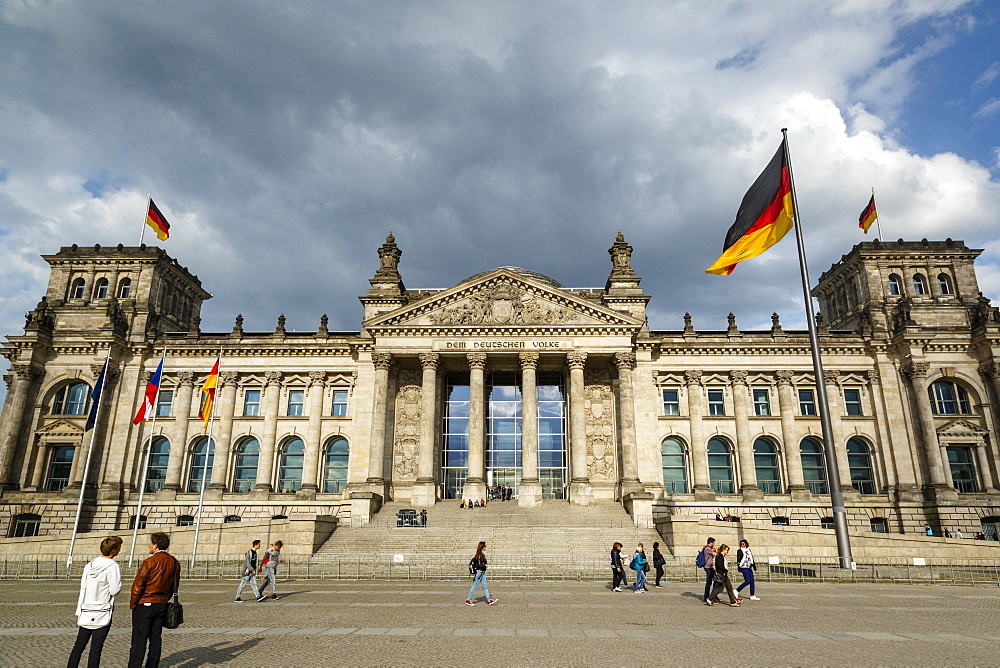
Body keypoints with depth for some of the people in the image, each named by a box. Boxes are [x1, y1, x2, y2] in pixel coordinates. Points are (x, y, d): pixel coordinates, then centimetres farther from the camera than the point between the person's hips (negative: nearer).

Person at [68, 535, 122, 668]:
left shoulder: (89, 565, 5)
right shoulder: (113, 567, -16)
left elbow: (82, 589, 8)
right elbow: (115, 590, -17)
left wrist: (79, 612, 14)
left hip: (86, 613, 6)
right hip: (102, 614, -6)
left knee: (79, 646, 15)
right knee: (96, 648, 0)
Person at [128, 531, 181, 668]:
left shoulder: (150, 562, -16)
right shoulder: (174, 562, 4)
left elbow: (138, 585, -13)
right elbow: (174, 585, 11)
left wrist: (132, 603, -1)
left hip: (144, 605, -6)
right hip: (162, 605, 6)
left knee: (139, 640, 0)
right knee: (156, 639, 12)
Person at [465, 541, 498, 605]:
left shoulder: (481, 554, 10)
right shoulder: (480, 555, -18)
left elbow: (473, 560, 18)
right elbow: (479, 565, -23)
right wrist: (485, 565, -8)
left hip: (482, 573, 9)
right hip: (479, 573, -9)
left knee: (485, 587, 9)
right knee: (474, 586, 1)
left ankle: (489, 600, 11)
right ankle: (468, 600, 10)